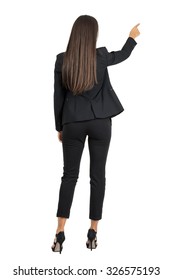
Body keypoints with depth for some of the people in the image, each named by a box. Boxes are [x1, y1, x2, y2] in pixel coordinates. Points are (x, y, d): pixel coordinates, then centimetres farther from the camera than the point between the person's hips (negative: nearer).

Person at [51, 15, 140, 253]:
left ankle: (60, 234, 3)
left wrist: (59, 127, 12)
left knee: (69, 176, 7)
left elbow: (58, 96, 1)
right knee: (98, 176, 7)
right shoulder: (101, 56, -5)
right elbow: (122, 55, 18)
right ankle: (93, 233, 12)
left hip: (73, 124, 1)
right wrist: (133, 37, 38)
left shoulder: (62, 60, -4)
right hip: (100, 123, 0)